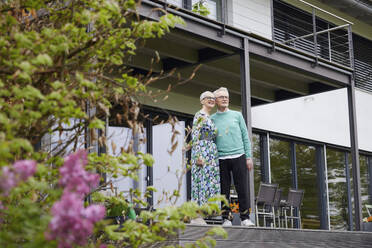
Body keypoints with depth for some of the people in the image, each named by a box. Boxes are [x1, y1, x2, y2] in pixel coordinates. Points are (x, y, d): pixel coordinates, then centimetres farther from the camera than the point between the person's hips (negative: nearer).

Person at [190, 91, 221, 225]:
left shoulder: (209, 118, 23)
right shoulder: (200, 115, -6)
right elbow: (195, 135, -14)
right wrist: (198, 156, -22)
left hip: (211, 152, 9)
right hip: (202, 151, -9)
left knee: (207, 183, 4)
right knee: (202, 182, -12)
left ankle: (198, 217, 4)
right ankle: (197, 217, -12)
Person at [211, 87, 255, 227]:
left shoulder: (237, 115, 12)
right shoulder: (212, 119, 11)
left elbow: (245, 136, 10)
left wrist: (248, 156, 3)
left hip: (238, 156, 0)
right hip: (221, 159, 0)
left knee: (242, 189, -3)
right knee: (224, 190, 0)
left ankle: (245, 218, 2)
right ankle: (226, 218, 6)